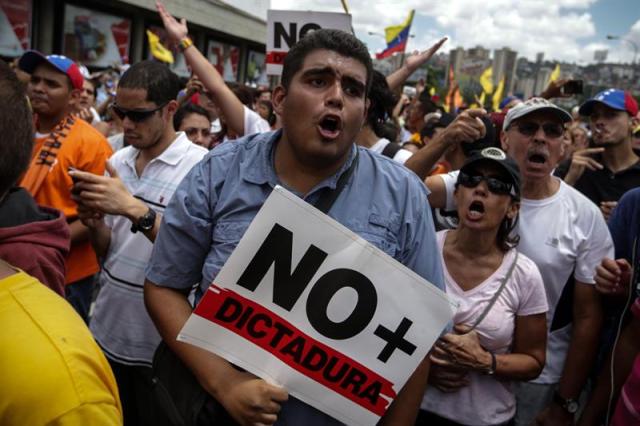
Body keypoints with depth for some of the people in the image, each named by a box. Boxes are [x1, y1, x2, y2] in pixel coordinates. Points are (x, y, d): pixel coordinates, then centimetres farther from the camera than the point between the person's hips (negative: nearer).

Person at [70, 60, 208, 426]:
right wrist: (94, 224, -11)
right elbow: (106, 251, 11)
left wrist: (135, 209, -29)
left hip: (162, 342, -5)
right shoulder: (117, 161, 4)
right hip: (107, 331, 6)